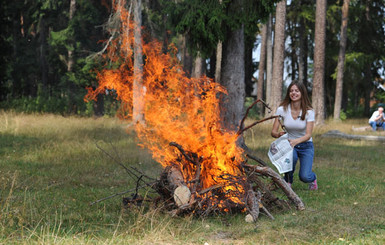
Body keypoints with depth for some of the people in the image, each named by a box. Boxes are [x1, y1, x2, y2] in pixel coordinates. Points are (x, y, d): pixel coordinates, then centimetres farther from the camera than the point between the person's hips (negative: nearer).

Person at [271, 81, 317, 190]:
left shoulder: (309, 111, -13)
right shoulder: (282, 109, -11)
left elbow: (308, 135, -21)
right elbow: (273, 132, -10)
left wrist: (295, 141, -41)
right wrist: (279, 134, -35)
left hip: (306, 145, -1)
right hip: (288, 144, 1)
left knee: (305, 177, -20)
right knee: (291, 156, -36)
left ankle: (312, 177, 21)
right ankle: (288, 180, -4)